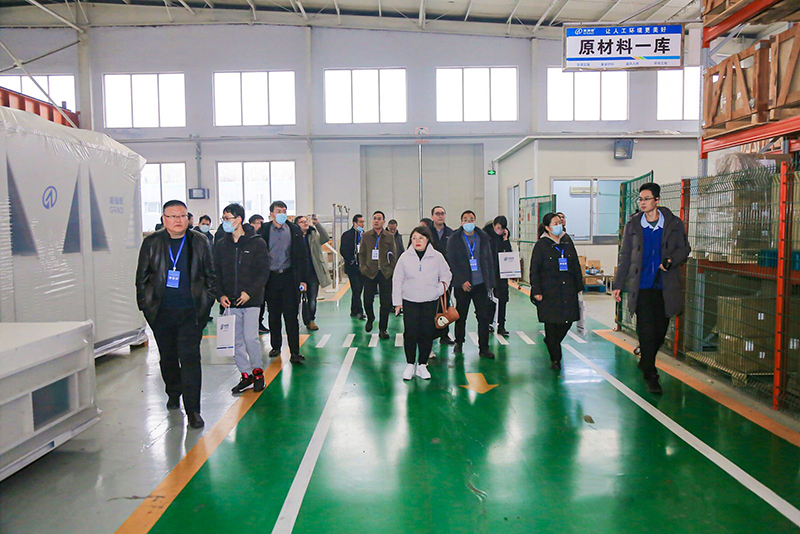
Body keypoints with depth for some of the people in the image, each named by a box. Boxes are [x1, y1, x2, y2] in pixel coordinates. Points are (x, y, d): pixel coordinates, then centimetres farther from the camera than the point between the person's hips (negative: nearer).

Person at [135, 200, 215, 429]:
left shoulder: (200, 241, 2)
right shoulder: (151, 242, 3)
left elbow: (210, 275, 8)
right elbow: (142, 276, 7)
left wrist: (207, 302, 2)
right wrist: (144, 304, 2)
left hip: (191, 312, -2)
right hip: (161, 313, 2)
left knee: (190, 358, -7)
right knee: (168, 357, 16)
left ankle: (193, 410, -1)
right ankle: (173, 393, 41)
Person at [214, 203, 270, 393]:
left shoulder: (257, 243, -4)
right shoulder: (221, 245, 8)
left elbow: (264, 271, -6)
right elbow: (216, 273, 11)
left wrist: (250, 292, -15)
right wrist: (220, 294, -3)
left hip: (251, 300, -4)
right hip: (230, 302, 4)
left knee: (250, 337, -9)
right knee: (236, 341, 7)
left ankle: (257, 370, 13)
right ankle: (246, 375, 19)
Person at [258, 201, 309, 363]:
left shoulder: (294, 230, 3)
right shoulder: (264, 231, 3)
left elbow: (301, 255, 3)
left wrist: (303, 279, -2)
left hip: (289, 277, -1)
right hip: (271, 277, 1)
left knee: (291, 315, -3)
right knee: (273, 315, 11)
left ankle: (295, 352, 1)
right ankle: (275, 347, 26)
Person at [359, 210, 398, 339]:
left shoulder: (390, 236, 5)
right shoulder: (366, 236, 6)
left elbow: (394, 255, 6)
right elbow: (361, 253, 8)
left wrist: (391, 269, -3)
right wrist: (363, 268, -2)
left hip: (385, 274, 0)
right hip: (369, 273, 0)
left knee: (386, 303, 0)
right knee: (367, 300, 2)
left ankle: (383, 329, 12)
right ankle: (370, 319, 34)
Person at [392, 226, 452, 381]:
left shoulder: (437, 256, 0)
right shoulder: (405, 257, 0)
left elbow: (446, 273, 13)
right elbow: (397, 280, 4)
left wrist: (443, 284, -9)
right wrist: (397, 301, 1)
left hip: (430, 301, 1)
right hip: (410, 301, 0)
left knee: (427, 333, 4)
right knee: (410, 333, -2)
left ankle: (422, 365, 19)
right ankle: (410, 365, 14)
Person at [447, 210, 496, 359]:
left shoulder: (483, 238, 9)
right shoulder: (454, 239, 1)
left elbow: (489, 261, 11)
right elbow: (451, 262, -3)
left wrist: (491, 282, 6)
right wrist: (462, 281, -12)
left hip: (481, 284, 2)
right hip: (462, 285, -2)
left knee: (484, 316, 0)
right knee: (461, 316, 9)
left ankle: (483, 348, 9)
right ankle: (459, 343, 27)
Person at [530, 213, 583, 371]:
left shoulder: (568, 243, 11)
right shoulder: (541, 245, -3)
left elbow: (576, 266, 15)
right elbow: (534, 270, -4)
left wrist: (579, 286, 12)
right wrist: (536, 291, -9)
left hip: (568, 291, 4)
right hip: (549, 292, -4)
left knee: (567, 321, 4)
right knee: (551, 324, -1)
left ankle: (552, 343, 35)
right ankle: (555, 359, 12)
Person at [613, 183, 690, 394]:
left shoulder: (674, 224, 2)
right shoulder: (632, 225, 3)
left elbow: (684, 248, 10)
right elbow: (625, 256, 7)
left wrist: (671, 260, -13)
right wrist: (618, 285, 5)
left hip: (665, 288, 1)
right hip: (641, 287, -1)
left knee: (660, 331, 9)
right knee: (647, 331, -4)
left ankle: (645, 362, 34)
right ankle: (651, 375, 7)